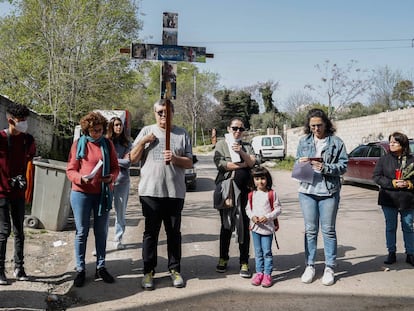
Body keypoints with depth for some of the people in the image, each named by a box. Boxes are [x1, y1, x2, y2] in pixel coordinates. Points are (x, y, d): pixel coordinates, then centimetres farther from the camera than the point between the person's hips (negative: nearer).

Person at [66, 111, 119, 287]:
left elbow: (115, 167, 8)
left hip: (103, 193, 2)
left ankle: (101, 267, 22)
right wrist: (81, 178, -23)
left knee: (101, 232, 10)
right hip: (81, 193, -2)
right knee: (81, 232, 4)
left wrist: (111, 177, -15)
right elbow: (70, 170, -2)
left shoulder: (107, 144, 5)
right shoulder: (78, 144, -1)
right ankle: (80, 270, 14)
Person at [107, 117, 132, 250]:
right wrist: (121, 160, -4)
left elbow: (128, 163, -1)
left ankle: (118, 240, 21)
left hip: (122, 180, 2)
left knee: (121, 212, 9)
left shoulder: (126, 143, 6)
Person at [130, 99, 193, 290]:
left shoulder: (182, 134, 8)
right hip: (150, 191, 0)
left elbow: (189, 163, 5)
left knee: (174, 232, 8)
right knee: (151, 232, 5)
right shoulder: (146, 132, 8)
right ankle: (148, 271, 14)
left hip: (175, 192, 1)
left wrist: (174, 158, -13)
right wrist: (143, 142, -8)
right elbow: (133, 159, 6)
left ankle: (175, 269, 19)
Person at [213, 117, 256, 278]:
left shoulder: (247, 146, 15)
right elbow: (219, 163, -10)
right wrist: (243, 164, -6)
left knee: (244, 226, -1)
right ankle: (223, 258, 23)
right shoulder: (221, 144, 7)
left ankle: (244, 263, 6)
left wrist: (241, 152, -16)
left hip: (244, 191, 1)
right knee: (226, 225, 10)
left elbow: (253, 162, 0)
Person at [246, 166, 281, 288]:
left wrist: (267, 217, -16)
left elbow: (278, 209, -4)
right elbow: (248, 209, 11)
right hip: (255, 227, 4)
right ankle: (259, 272, 21)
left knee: (267, 252, 1)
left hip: (267, 227, -3)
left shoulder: (272, 194, -5)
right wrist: (252, 216, -9)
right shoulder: (252, 194, 5)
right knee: (258, 252, 12)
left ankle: (267, 274, 9)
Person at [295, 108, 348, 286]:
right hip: (307, 191, 3)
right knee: (310, 230, 9)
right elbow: (297, 163, 15)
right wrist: (300, 163, -9)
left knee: (328, 230, 5)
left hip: (329, 192, -2)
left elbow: (343, 166, -4)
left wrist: (325, 168, -19)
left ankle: (330, 268, 15)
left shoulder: (336, 142, -1)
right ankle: (310, 266, 18)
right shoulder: (304, 142, 9)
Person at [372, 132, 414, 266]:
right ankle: (391, 253, 21)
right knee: (390, 227, 10)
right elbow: (376, 176, -4)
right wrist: (392, 183, -15)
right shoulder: (384, 159, 1)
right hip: (389, 200, 1)